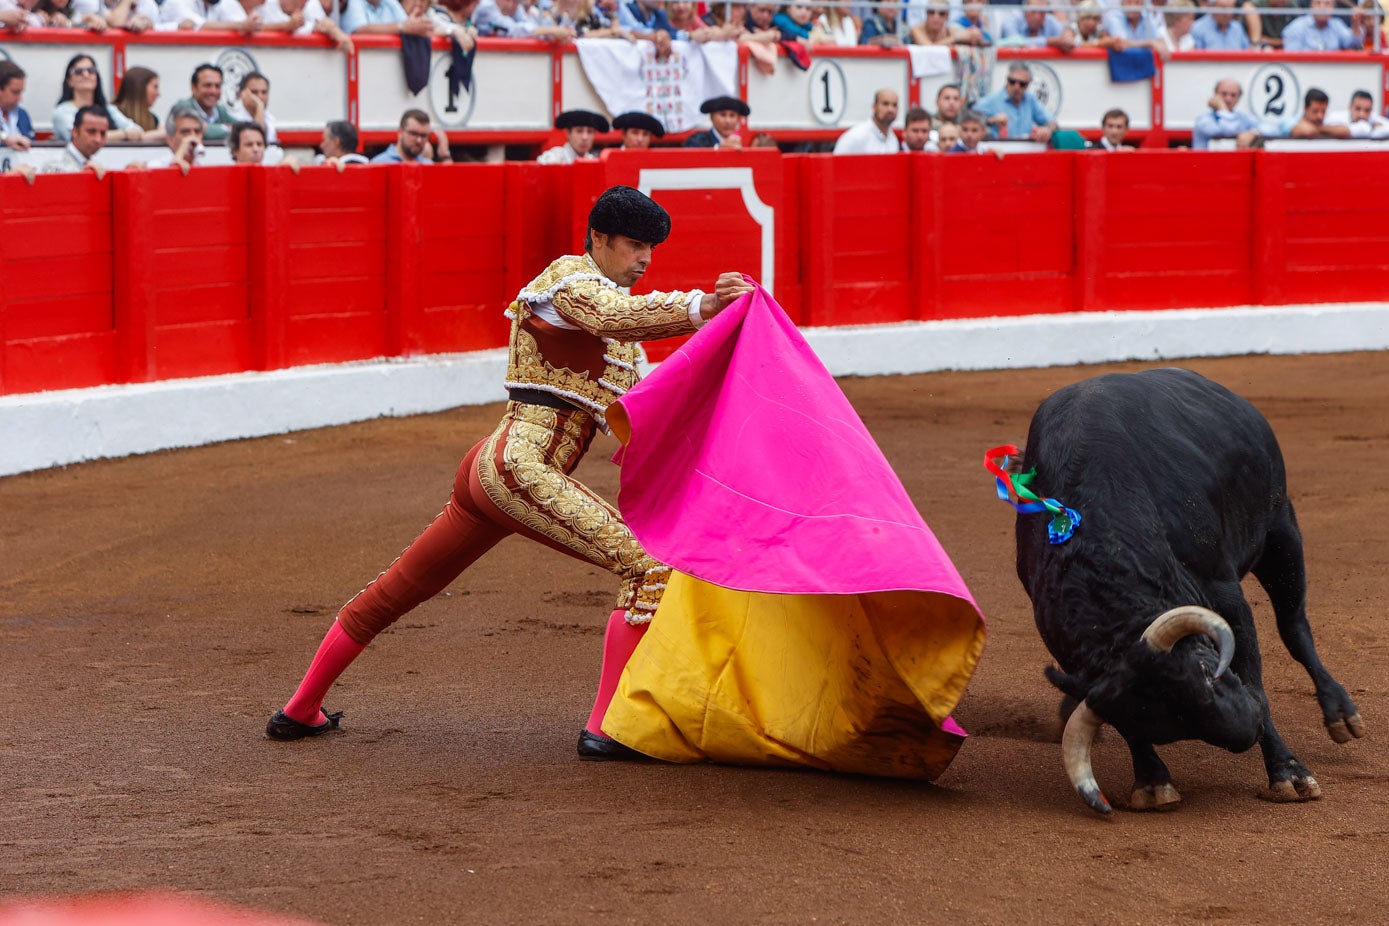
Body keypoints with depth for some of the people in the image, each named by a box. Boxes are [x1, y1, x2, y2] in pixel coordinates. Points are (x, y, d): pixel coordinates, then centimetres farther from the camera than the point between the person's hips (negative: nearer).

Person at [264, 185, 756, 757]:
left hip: (488, 468, 11)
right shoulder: (570, 278, -6)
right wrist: (700, 307, -41)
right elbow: (613, 316, -30)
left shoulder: (613, 304, 24)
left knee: (394, 592, 19)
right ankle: (606, 728, -23)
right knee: (647, 564, -18)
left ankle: (299, 711, 32)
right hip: (522, 467, -11)